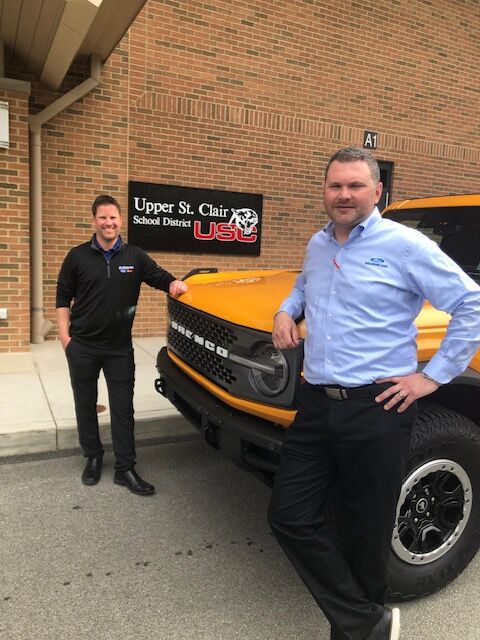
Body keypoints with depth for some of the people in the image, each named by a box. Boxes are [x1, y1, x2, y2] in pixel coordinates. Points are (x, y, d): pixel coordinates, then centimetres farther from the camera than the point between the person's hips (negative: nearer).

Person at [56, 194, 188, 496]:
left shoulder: (135, 256, 2)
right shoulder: (78, 256, 0)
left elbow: (161, 277, 7)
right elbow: (63, 297, 5)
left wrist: (174, 283, -17)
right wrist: (64, 333, -3)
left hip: (120, 347, 0)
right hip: (82, 346, 0)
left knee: (123, 408, 3)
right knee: (86, 405, 12)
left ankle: (125, 469, 13)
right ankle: (93, 458, 32)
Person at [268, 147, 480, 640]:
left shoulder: (404, 245, -8)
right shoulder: (317, 245, 12)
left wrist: (433, 376, -9)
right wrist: (286, 310, 10)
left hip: (376, 410, -6)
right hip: (315, 404, 7)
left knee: (365, 532, 10)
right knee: (289, 517, 6)